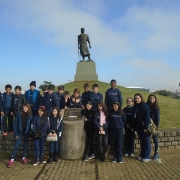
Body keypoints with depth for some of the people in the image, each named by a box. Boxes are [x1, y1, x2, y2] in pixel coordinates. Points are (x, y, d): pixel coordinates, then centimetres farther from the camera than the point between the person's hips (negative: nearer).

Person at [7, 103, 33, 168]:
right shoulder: (19, 113, -5)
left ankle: (24, 158, 26)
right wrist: (15, 133, -7)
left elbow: (31, 125, -2)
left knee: (25, 145, 12)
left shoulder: (30, 115, -4)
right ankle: (12, 160, 5)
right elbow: (15, 123, -4)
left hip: (27, 133, 1)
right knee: (16, 146, -2)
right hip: (20, 132, -1)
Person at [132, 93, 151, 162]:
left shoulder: (145, 106, -12)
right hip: (138, 127, 6)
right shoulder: (135, 107, 8)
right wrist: (134, 127, 8)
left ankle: (147, 157, 14)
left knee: (146, 142, 4)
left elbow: (147, 117, -16)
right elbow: (134, 118, 10)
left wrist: (146, 127, -20)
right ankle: (142, 155, 27)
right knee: (141, 141, 15)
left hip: (144, 127, -6)